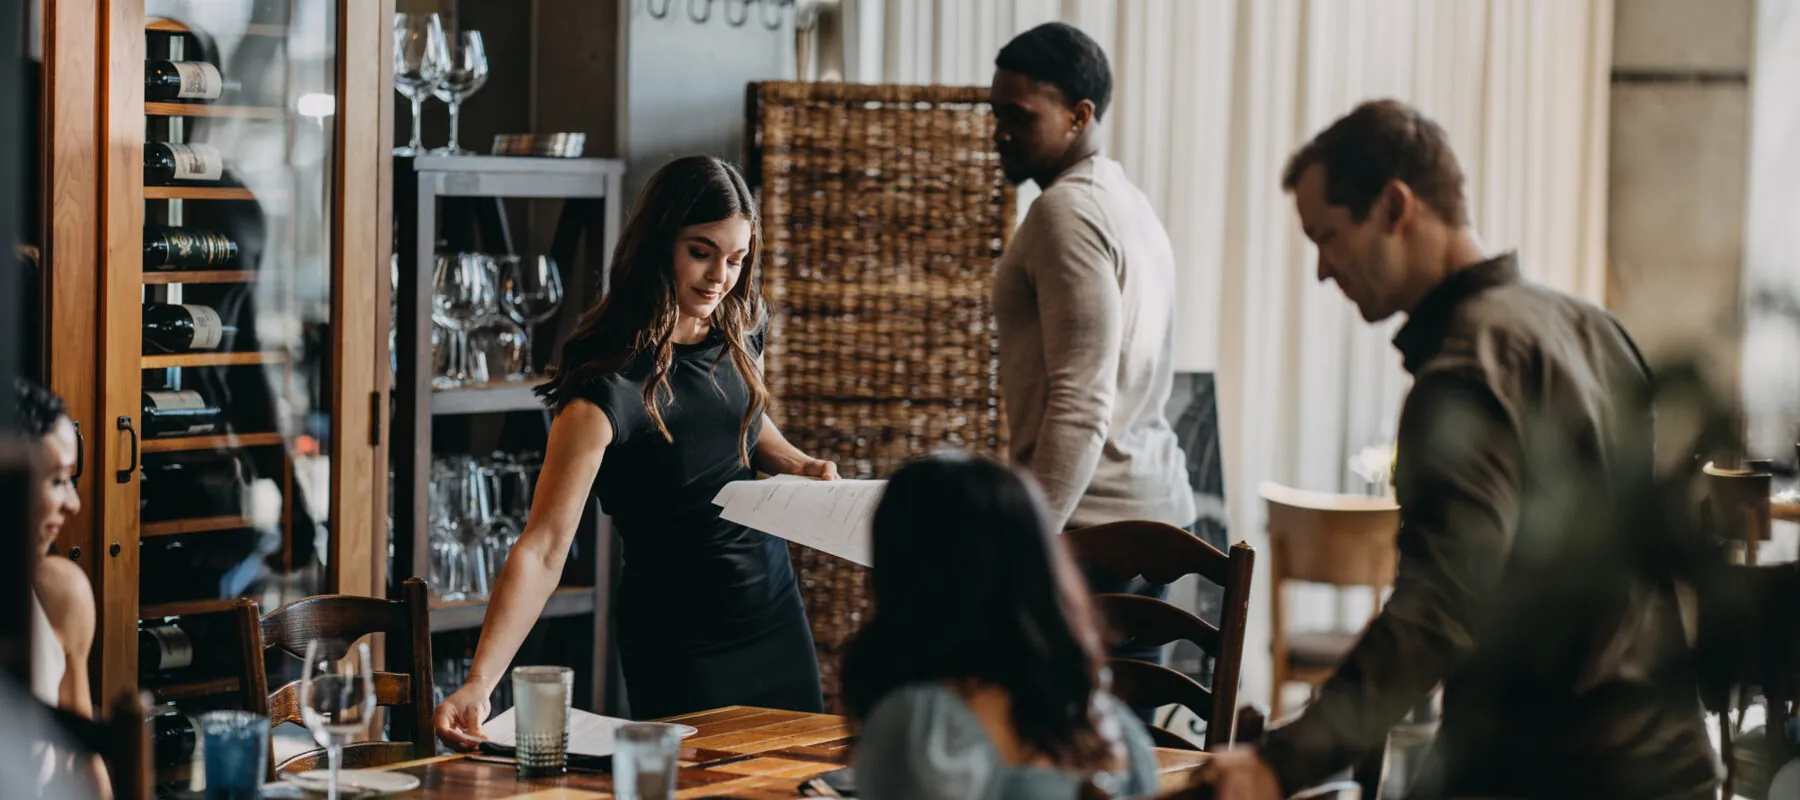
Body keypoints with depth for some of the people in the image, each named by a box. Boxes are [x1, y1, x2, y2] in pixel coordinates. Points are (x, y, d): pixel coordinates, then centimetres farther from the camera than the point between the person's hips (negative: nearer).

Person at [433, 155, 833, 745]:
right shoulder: (609, 385, -25)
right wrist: (479, 683, -41)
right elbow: (542, 548, -31)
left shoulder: (736, 332, -4)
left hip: (775, 609, 7)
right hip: (680, 639, -7)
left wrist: (798, 465, -2)